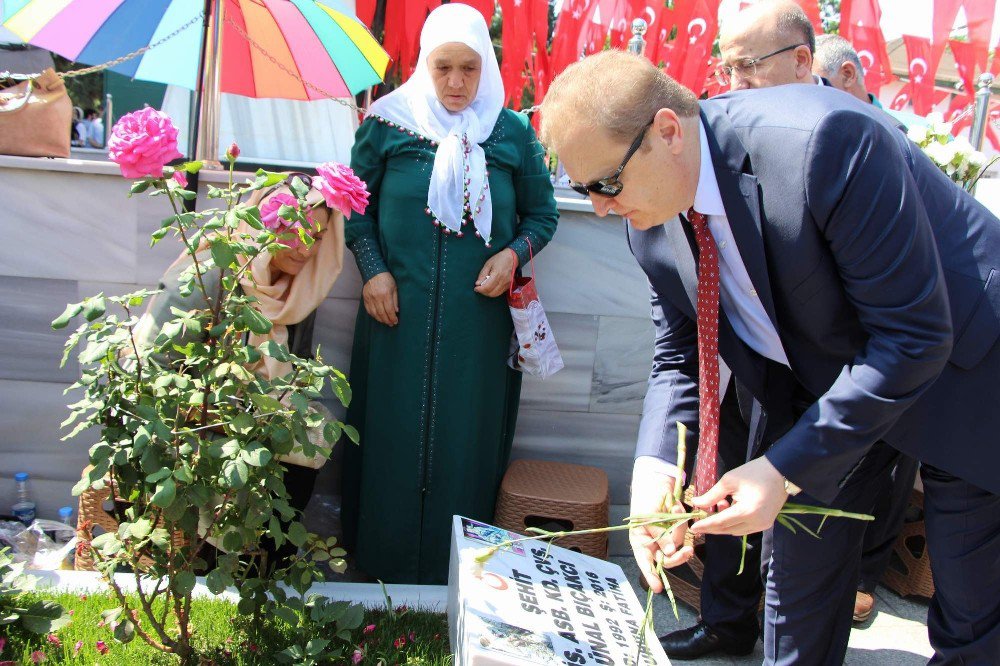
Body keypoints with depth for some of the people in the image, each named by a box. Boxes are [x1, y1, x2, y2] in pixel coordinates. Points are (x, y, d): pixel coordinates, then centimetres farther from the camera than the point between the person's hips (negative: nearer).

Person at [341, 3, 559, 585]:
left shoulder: (514, 133, 4)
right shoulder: (388, 123, 3)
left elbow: (543, 214, 12)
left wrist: (514, 253, -7)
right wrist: (373, 269, -3)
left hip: (479, 318, 0)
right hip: (398, 312, 0)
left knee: (465, 439, 6)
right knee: (393, 432, 6)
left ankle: (453, 572, 21)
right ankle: (383, 561, 22)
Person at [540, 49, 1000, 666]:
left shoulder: (823, 140, -35)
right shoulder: (652, 221, -12)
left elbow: (915, 334, -31)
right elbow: (678, 355, -2)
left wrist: (783, 470, -30)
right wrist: (656, 468, -22)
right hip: (822, 385, 5)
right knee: (797, 569, 13)